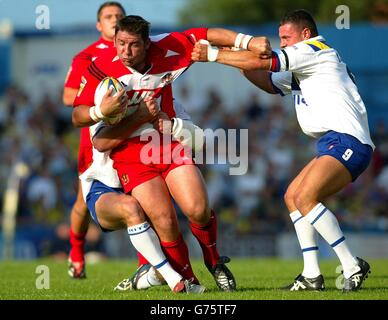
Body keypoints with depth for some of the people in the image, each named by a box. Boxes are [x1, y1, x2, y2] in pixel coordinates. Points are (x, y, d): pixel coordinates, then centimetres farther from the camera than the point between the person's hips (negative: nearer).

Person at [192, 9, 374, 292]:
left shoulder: (315, 49, -4)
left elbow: (262, 61, -10)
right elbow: (270, 82, 32)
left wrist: (213, 54, -4)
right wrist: (241, 64, 14)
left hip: (346, 139, -11)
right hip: (334, 144, 11)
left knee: (305, 198, -22)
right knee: (292, 197, 11)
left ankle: (353, 267, -21)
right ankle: (312, 276, 7)